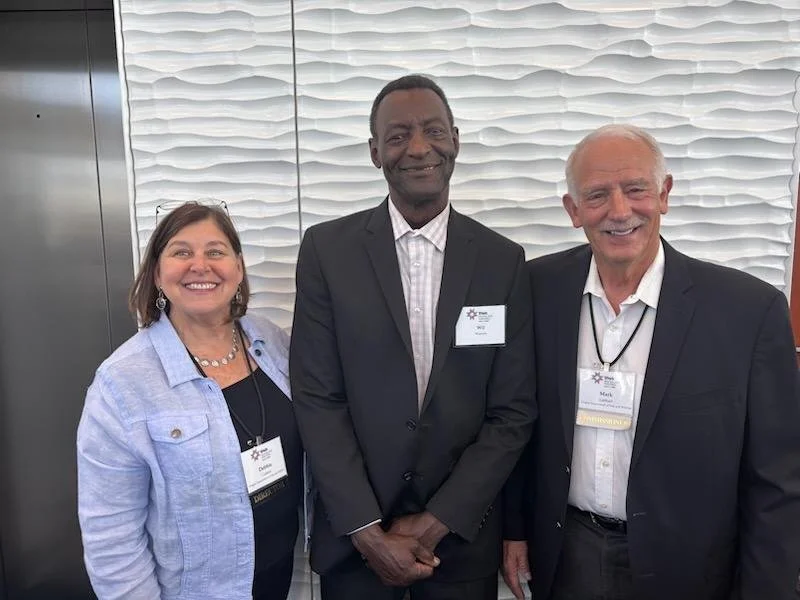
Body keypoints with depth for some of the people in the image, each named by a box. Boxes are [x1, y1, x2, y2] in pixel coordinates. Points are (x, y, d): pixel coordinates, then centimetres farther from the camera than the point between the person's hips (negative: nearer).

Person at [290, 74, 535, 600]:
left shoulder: (503, 260, -4)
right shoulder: (327, 249, -7)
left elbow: (513, 412, -4)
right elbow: (316, 398, -8)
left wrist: (436, 522, -9)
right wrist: (369, 530, -11)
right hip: (354, 534, 0)